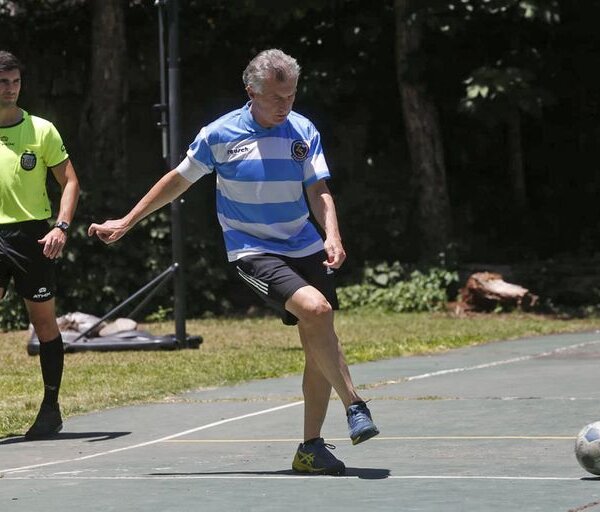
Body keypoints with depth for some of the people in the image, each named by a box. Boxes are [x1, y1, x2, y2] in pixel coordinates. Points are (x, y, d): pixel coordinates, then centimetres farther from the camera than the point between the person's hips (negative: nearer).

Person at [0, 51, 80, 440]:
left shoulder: (41, 130, 1)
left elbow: (70, 181, 4)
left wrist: (61, 226, -10)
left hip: (33, 234, 0)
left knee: (45, 322, 4)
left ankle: (51, 408, 15)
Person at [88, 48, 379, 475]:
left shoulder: (303, 131, 2)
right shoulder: (220, 135, -4)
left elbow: (319, 192, 0)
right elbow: (179, 180, 8)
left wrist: (332, 236, -20)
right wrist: (125, 223, 12)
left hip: (305, 248, 4)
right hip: (254, 251, -4)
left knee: (319, 346, -1)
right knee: (315, 308, -28)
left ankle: (311, 448, 11)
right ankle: (355, 406, -20)